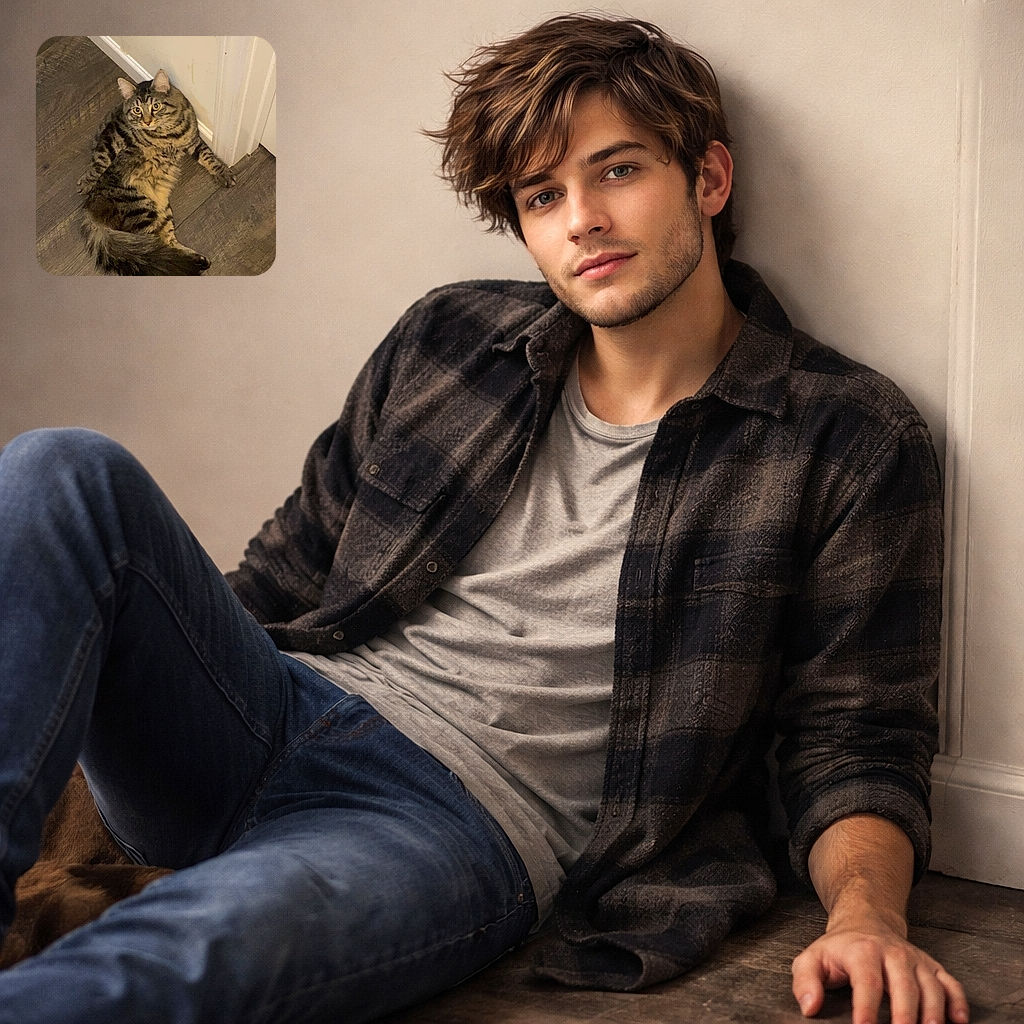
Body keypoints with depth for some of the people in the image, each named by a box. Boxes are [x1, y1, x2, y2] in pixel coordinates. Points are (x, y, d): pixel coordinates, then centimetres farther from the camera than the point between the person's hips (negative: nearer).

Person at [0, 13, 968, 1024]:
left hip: (468, 817, -5)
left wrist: (866, 912, -18)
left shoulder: (849, 442, 3)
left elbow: (854, 737, 3)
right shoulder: (448, 338, 14)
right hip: (271, 714, 5)